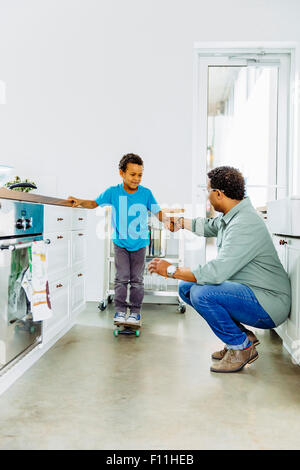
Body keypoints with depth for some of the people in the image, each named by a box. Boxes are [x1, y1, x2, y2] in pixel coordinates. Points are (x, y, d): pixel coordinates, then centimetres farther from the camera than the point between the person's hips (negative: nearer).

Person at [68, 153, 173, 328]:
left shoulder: (146, 193, -7)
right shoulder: (113, 192, -7)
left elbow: (158, 212, -4)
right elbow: (95, 203, 1)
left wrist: (166, 219, -24)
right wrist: (80, 202, -16)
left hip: (140, 243, 0)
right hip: (121, 243, 0)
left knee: (137, 280, 7)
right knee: (121, 278, 2)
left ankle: (135, 312, 19)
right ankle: (120, 311, 15)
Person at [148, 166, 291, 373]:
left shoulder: (245, 224, -25)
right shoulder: (230, 216, 5)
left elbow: (216, 272, -31)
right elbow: (209, 226, 29)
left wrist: (171, 269, -20)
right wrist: (181, 222, 42)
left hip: (268, 303, -10)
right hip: (248, 292, 10)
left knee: (202, 294, -28)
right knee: (186, 287, 8)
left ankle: (241, 347, -4)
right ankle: (243, 335, 12)